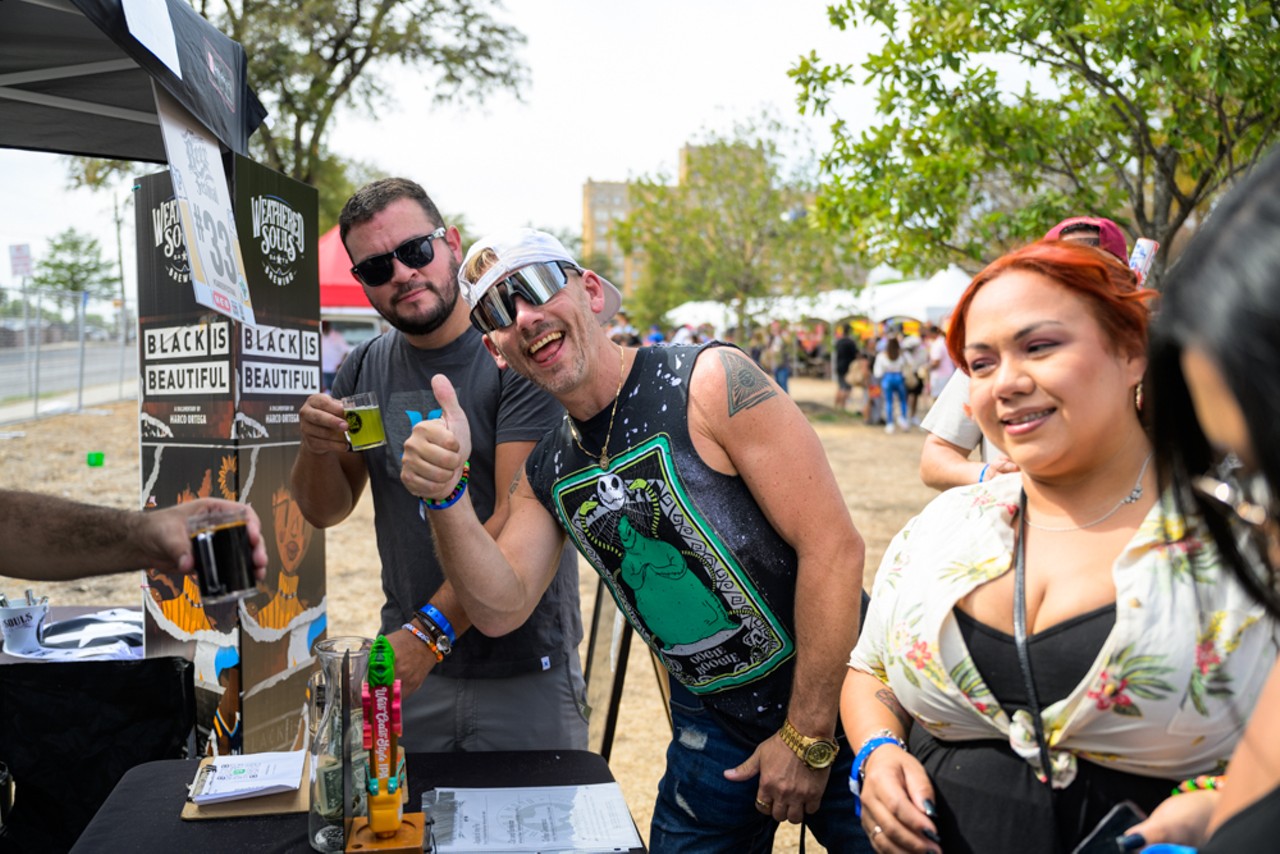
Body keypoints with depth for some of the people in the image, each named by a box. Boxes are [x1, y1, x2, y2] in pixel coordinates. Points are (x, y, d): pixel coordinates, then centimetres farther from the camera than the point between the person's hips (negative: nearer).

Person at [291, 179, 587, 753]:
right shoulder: (365, 370, 6)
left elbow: (520, 523, -19)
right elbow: (325, 511, 10)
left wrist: (431, 631, -25)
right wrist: (316, 448, -12)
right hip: (408, 665, 4)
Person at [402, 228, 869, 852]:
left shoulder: (710, 381, -17)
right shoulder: (547, 472, 3)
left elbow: (833, 546, -19)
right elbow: (500, 609, -4)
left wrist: (806, 735, -17)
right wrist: (446, 496, -20)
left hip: (833, 705, -4)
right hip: (710, 730, 5)